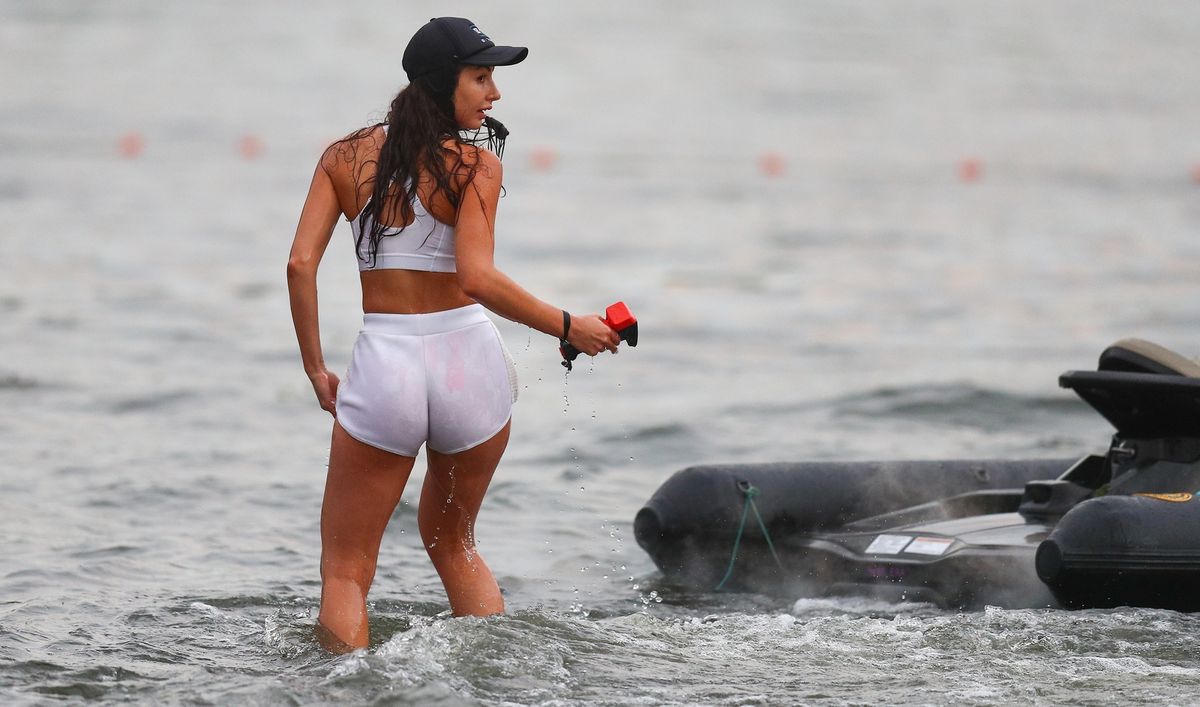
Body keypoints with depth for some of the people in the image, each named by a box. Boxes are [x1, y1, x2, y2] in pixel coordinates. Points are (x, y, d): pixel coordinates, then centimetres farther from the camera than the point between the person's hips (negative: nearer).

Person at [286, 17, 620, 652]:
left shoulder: (345, 156, 3)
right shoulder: (475, 163, -7)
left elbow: (301, 264, -3)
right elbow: (476, 277, -19)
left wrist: (315, 367, 7)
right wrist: (569, 328, -10)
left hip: (384, 365, 0)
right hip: (469, 362, 0)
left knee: (345, 571, 10)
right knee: (452, 542, 25)